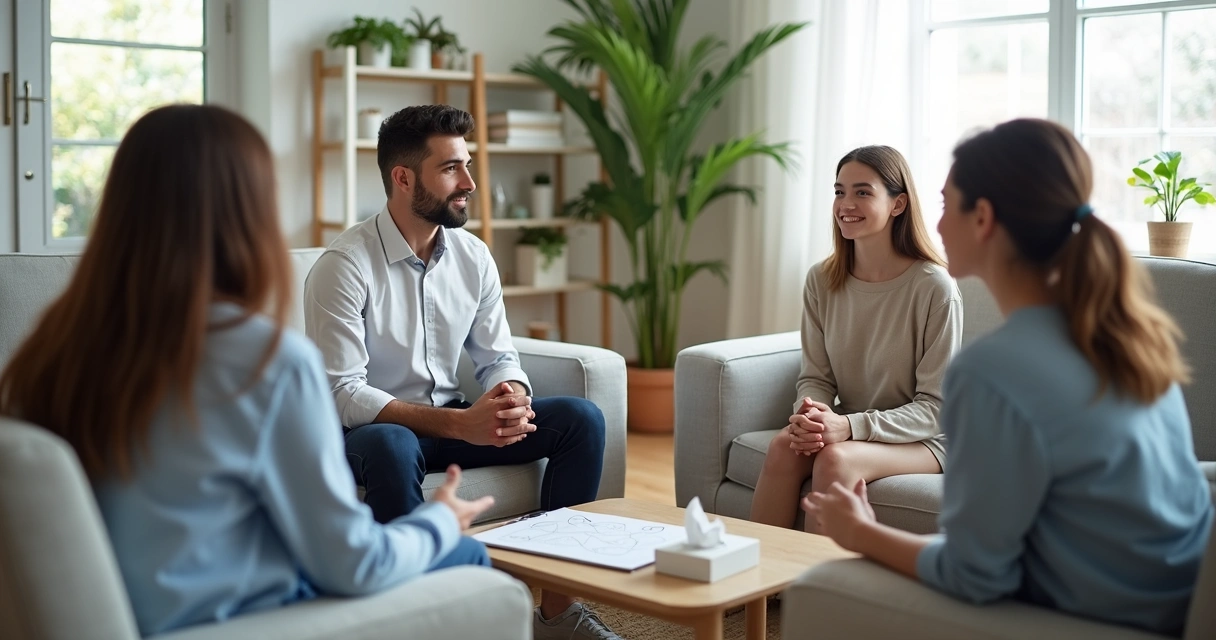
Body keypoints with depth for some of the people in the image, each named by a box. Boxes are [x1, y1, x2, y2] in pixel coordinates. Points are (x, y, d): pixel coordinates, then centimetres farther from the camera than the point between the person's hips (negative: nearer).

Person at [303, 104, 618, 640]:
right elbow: (342, 394, -22)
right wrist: (457, 422, -30)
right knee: (391, 446, -41)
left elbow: (498, 357, 6)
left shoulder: (473, 256, 1)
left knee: (581, 418, -11)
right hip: (374, 430, -6)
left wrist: (511, 394, -20)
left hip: (455, 420, 6)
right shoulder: (345, 265, -18)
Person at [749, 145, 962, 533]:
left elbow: (935, 407, -12)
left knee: (835, 457, -33)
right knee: (784, 446, -27)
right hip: (846, 430, 4)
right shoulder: (822, 280, 2)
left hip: (923, 442, -4)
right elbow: (816, 376, 5)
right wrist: (811, 415, -20)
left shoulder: (934, 288, -14)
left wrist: (852, 427, -26)